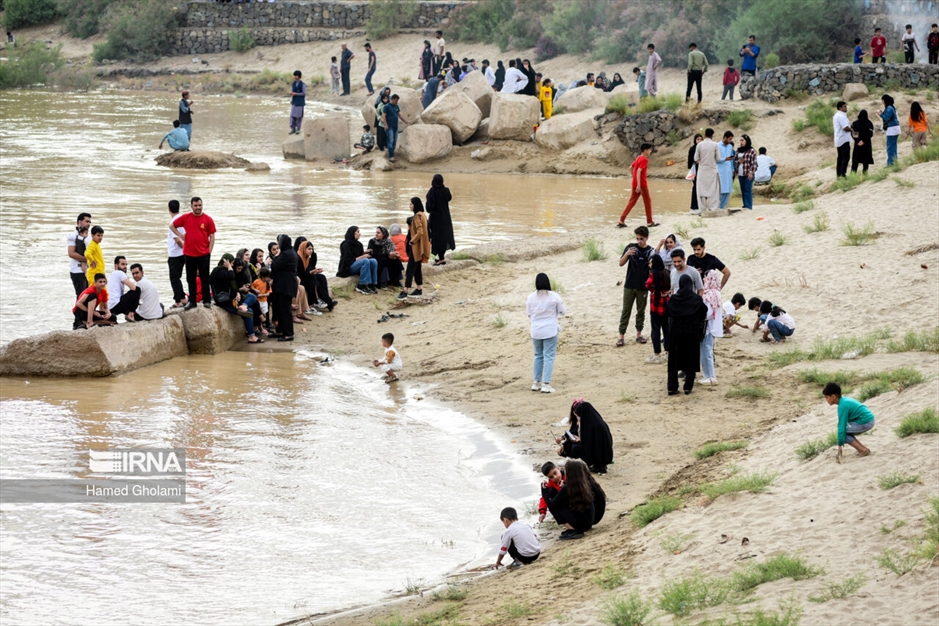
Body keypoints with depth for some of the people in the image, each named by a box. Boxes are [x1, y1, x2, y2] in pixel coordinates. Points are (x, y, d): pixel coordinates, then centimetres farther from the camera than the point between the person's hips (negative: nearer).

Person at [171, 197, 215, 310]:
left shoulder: (208, 219, -1)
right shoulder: (185, 217, 3)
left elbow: (212, 237, 1)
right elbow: (172, 226, 14)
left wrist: (209, 252, -5)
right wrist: (180, 235, 2)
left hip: (203, 254, -2)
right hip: (189, 254, 2)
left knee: (205, 278, 2)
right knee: (191, 279, 7)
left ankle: (207, 300, 10)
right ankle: (192, 301, 14)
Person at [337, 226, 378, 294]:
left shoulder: (358, 244, 12)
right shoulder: (346, 244, -12)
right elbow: (349, 260, -17)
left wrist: (364, 253, -9)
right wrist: (362, 257, -16)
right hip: (348, 268, -7)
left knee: (373, 261, -17)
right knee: (365, 261, -32)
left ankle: (372, 284, -18)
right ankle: (361, 286, -30)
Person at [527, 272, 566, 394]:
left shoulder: (531, 297, -4)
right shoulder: (554, 297, -11)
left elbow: (529, 314, 6)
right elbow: (563, 312, 0)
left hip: (536, 331, 3)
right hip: (550, 331, -3)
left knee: (538, 356, 18)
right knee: (549, 357, 1)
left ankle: (537, 382, 21)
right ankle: (546, 384, -5)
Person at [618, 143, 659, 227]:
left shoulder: (638, 158, 13)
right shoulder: (644, 160, -14)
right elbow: (639, 171, -24)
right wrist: (638, 184, -28)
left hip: (635, 184, 8)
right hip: (642, 184, -8)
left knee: (632, 201, 8)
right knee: (647, 201, 5)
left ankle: (621, 221, 0)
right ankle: (649, 222, 12)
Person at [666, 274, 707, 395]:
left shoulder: (673, 299, -7)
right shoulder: (696, 299, -11)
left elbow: (668, 313, 3)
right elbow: (704, 313, -1)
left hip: (675, 331, 1)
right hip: (692, 333, -1)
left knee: (674, 360, 9)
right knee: (690, 359, 9)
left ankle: (672, 387, 7)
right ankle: (688, 386, 8)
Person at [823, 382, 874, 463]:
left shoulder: (842, 406, -17)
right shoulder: (845, 400, 12)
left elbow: (842, 426, -19)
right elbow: (844, 423, 20)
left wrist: (840, 445, -18)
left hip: (865, 423, -10)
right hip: (869, 419, 10)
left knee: (843, 432, -6)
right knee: (846, 432, 17)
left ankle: (863, 450, -7)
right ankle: (864, 448, 11)